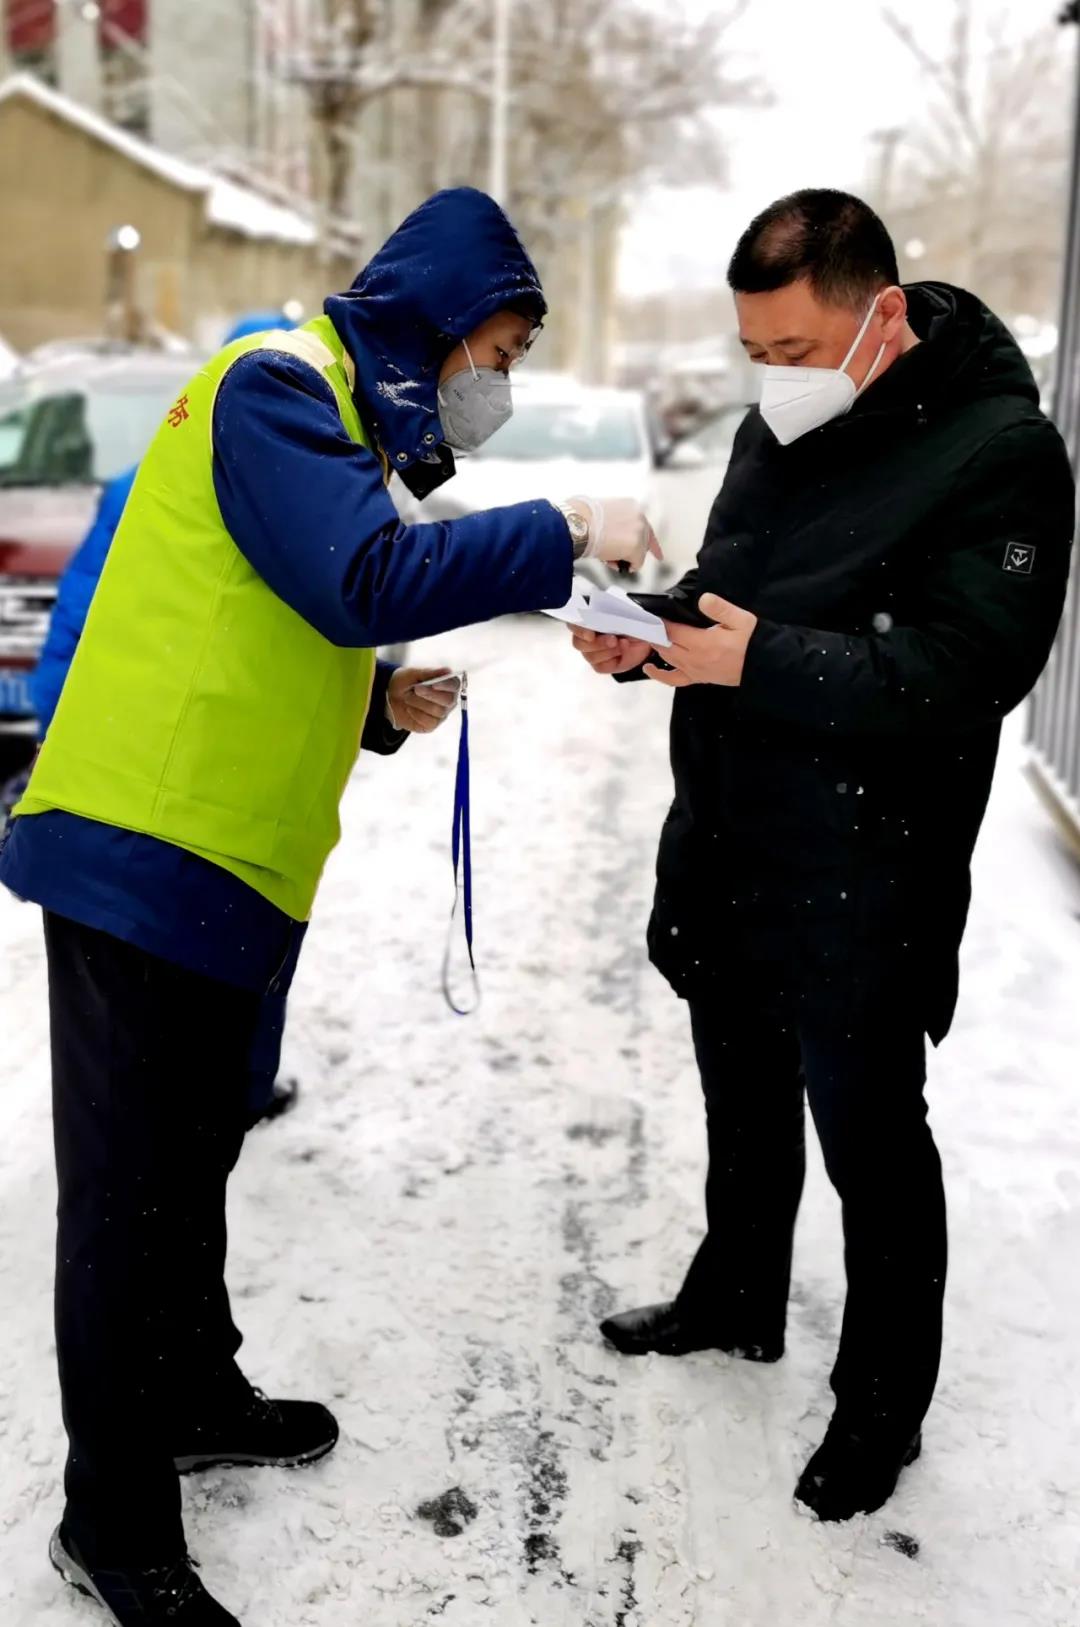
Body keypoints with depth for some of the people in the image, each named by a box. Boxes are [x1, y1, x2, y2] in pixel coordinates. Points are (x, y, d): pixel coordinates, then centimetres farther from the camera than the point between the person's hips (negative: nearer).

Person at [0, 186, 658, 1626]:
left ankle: (197, 1398, 38)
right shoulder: (278, 384, -10)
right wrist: (566, 533, -19)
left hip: (222, 861, 10)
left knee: (193, 1155, 21)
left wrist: (382, 705, 9)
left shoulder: (334, 414, 22)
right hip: (144, 846, -10)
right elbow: (366, 582, -26)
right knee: (131, 1185, -2)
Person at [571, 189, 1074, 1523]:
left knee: (868, 1138, 7)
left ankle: (883, 1403, 28)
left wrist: (764, 659, -31)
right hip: (727, 850, 8)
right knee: (743, 1098, 23)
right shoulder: (783, 424, 8)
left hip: (860, 888, -7)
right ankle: (736, 1298, 46)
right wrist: (652, 634, -4)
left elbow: (967, 671, -25)